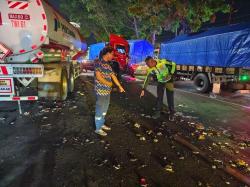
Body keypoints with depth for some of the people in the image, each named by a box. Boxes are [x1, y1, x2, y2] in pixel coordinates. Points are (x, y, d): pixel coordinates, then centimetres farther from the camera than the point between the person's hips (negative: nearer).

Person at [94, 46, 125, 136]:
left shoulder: (108, 64, 13)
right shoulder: (99, 63, -13)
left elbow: (113, 76, 17)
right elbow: (98, 77, -21)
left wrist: (120, 86, 19)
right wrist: (109, 83, -11)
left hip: (107, 91, 9)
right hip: (101, 91, -9)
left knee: (104, 109, 18)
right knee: (99, 110, 0)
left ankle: (102, 124, 33)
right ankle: (98, 128, 12)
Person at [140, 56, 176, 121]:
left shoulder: (162, 62, -27)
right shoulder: (150, 70, -15)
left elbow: (173, 64, -15)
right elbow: (147, 79, -10)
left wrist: (171, 74, -21)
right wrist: (143, 89, -15)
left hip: (169, 81, -3)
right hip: (160, 82, 4)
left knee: (170, 98, -3)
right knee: (159, 98, 5)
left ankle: (172, 114, 10)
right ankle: (158, 113, 17)